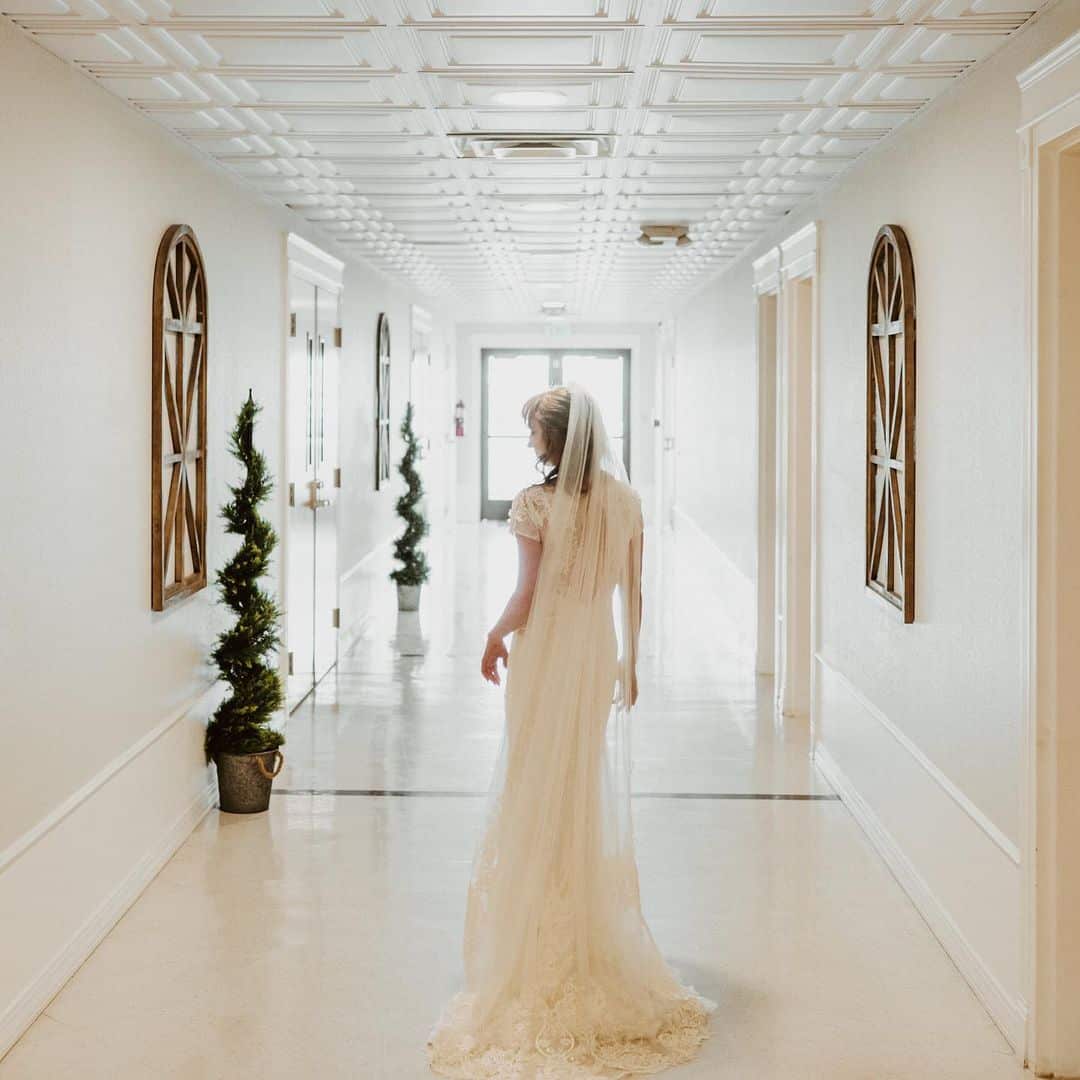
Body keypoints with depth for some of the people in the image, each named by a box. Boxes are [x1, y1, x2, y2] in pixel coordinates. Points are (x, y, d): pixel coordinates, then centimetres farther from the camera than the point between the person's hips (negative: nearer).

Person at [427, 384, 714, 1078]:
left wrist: (496, 637, 4)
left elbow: (526, 596, -14)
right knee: (597, 798, 15)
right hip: (601, 655, 5)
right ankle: (597, 939, 24)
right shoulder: (626, 501, -1)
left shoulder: (536, 505, -16)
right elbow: (633, 592, 5)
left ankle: (543, 944, 12)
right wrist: (630, 661, 15)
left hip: (546, 655, -5)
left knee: (540, 794, 7)